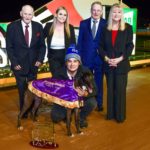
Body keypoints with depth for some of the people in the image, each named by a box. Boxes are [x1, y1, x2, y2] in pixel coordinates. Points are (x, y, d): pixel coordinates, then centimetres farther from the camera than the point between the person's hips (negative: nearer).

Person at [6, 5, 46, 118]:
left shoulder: (38, 27, -1)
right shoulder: (12, 27, -7)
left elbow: (42, 45, 5)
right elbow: (9, 47, -4)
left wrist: (40, 59, -7)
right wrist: (14, 62, -10)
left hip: (33, 64, 2)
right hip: (19, 64, -2)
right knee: (22, 90, 9)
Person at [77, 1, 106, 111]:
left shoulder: (106, 24, -3)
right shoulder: (83, 23, 3)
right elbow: (80, 41, 3)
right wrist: (79, 56, -2)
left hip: (100, 58, -1)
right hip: (86, 57, 1)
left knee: (99, 82, 11)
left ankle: (99, 103, 26)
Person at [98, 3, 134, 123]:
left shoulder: (128, 28, 1)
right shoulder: (105, 29, 6)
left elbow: (130, 46, -3)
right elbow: (101, 46, 5)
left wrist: (120, 58, -14)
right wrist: (106, 58, -10)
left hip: (122, 64, -2)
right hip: (108, 65, 2)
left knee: (120, 89, 1)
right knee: (110, 89, 8)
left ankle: (120, 115, 13)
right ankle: (111, 113, 20)